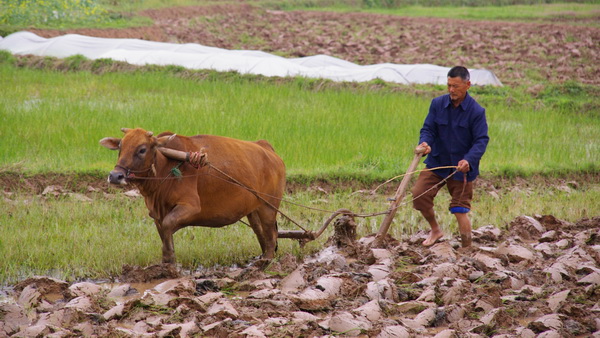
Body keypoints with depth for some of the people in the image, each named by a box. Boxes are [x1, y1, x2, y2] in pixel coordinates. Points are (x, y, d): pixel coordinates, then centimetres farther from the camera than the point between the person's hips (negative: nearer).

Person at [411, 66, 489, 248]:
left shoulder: (477, 111, -12)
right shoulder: (437, 104, -4)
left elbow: (481, 140, -17)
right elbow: (428, 129, -3)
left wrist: (469, 160, -35)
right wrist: (424, 143, -28)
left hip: (461, 167, -3)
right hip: (436, 163, 3)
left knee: (460, 210, -3)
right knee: (419, 195, -11)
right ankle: (435, 230, 15)